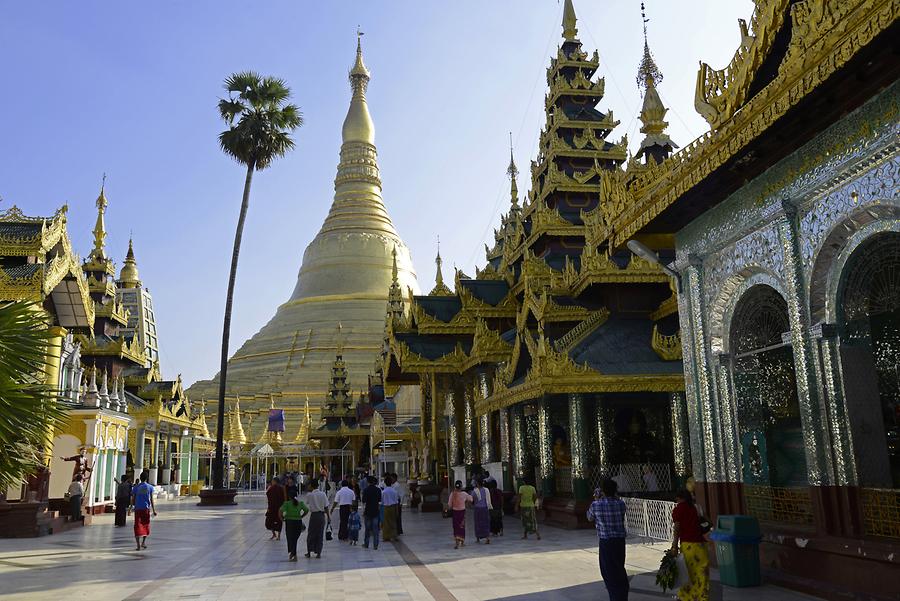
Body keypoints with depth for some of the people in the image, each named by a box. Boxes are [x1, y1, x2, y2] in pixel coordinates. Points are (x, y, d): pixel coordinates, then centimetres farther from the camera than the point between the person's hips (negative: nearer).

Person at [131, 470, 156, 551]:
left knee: (138, 526, 0)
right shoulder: (150, 487, 2)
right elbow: (151, 500, 0)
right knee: (146, 525, 17)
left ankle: (138, 545, -8)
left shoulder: (136, 487, 2)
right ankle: (143, 542, 12)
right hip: (146, 508, 0)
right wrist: (154, 510, 3)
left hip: (137, 509, 0)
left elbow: (133, 500, 2)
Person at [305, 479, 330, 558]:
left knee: (311, 534, 12)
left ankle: (309, 551, 17)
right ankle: (318, 553, 8)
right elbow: (326, 507, -3)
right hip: (322, 515, 1)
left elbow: (307, 502, 12)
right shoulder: (323, 494, -4)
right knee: (320, 534, 8)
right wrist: (328, 517, 5)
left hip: (313, 515, -1)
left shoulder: (309, 495, -8)